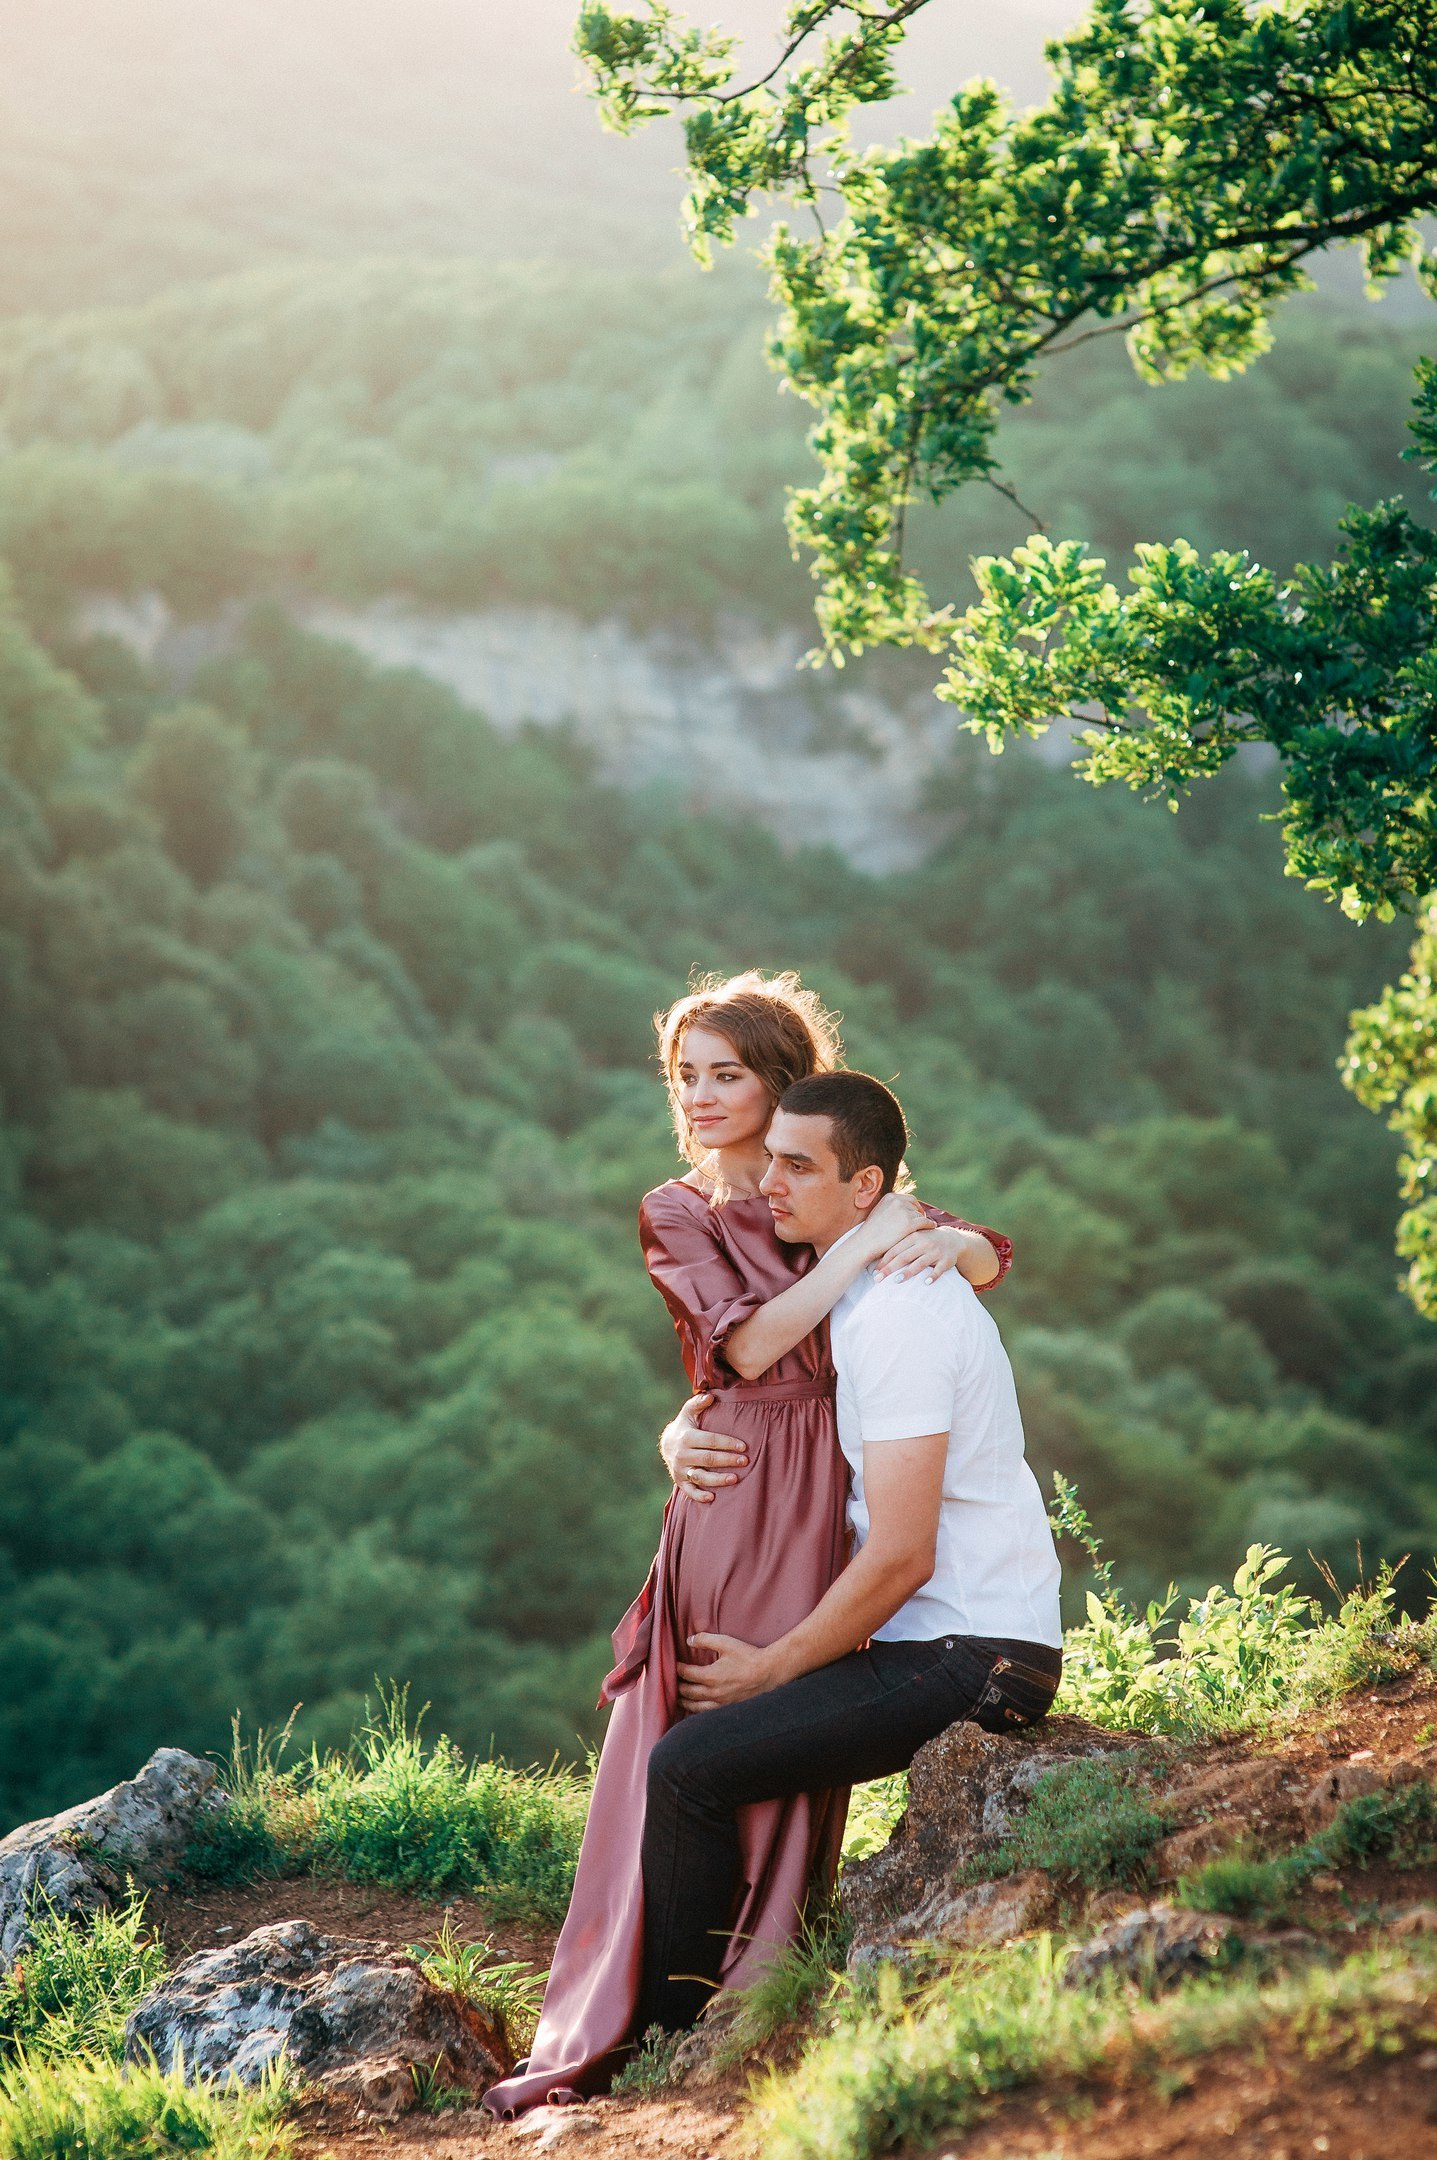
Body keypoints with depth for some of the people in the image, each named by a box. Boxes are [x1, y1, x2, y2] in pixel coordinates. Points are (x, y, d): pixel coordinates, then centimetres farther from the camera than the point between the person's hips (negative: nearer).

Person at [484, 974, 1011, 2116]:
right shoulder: (676, 1213, 8)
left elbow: (993, 1256, 10)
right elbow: (749, 1342, -7)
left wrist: (941, 1241, -12)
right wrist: (863, 1246, -10)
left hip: (833, 1498, 2)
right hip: (731, 1498, -2)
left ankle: (755, 2001, 6)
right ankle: (594, 2037, 2)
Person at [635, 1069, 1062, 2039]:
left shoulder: (892, 1314, -19)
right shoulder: (872, 1289, 13)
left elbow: (900, 1556, -22)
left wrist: (771, 1667, -11)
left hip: (965, 1660, -10)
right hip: (964, 1651, 10)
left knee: (689, 1765, -16)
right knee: (721, 1729, 18)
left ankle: (671, 2040, -4)